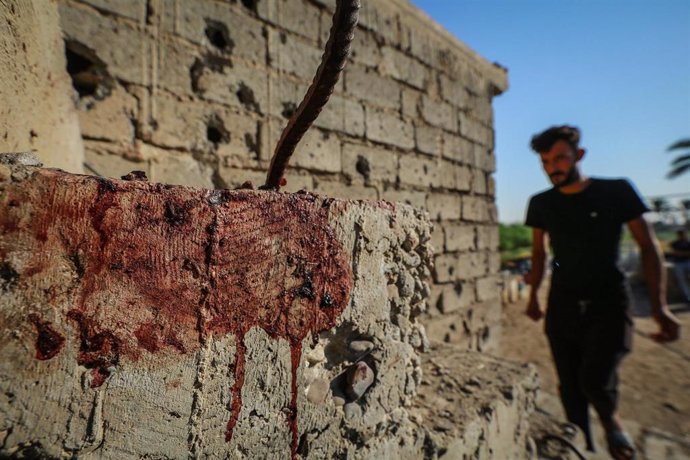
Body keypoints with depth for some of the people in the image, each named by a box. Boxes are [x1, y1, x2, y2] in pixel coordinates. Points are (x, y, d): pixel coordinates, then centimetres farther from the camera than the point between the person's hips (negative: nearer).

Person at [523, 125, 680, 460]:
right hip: (562, 306, 3)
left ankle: (611, 419, 17)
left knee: (595, 381, -18)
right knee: (571, 389, 8)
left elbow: (648, 246, -3)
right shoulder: (541, 204, 1)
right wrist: (533, 295, 9)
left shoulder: (616, 191, -6)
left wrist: (660, 306, -10)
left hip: (608, 304, -2)